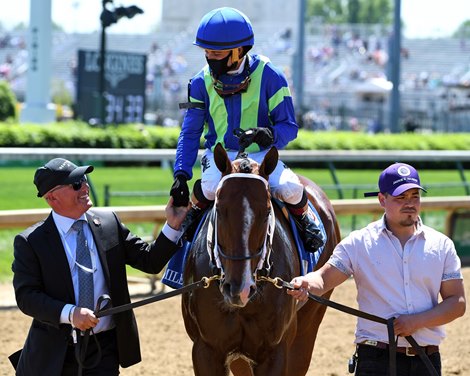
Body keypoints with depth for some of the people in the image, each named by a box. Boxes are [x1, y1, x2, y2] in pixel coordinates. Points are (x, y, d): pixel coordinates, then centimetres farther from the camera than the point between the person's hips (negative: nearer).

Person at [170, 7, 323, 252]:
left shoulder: (268, 77, -7)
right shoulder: (202, 82, 0)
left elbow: (289, 126, -4)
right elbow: (190, 133, 5)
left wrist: (268, 135, -28)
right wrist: (181, 174, -8)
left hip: (261, 156, -1)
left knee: (291, 189, -28)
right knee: (209, 188, -33)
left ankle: (305, 220, 8)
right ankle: (192, 216, 3)